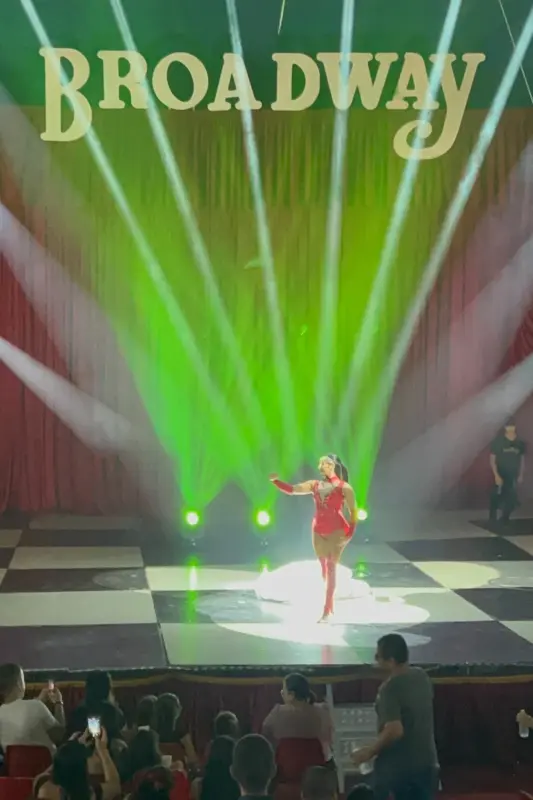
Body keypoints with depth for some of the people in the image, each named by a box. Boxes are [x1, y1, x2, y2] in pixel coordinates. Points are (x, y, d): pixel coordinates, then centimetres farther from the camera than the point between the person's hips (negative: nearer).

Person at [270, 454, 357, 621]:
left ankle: (326, 610, -9)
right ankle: (330, 605, 21)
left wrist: (349, 533, -11)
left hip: (337, 531, -5)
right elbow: (291, 490, 6)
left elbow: (353, 511, -3)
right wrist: (276, 481, -10)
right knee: (324, 568, 10)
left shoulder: (343, 487, -3)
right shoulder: (314, 485, 10)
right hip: (318, 532, 5)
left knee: (331, 567, -8)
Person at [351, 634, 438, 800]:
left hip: (396, 766, -7)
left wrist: (370, 751, -17)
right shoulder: (421, 677, 3)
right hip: (426, 762, 7)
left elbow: (395, 730, -29)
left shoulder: (390, 688, -21)